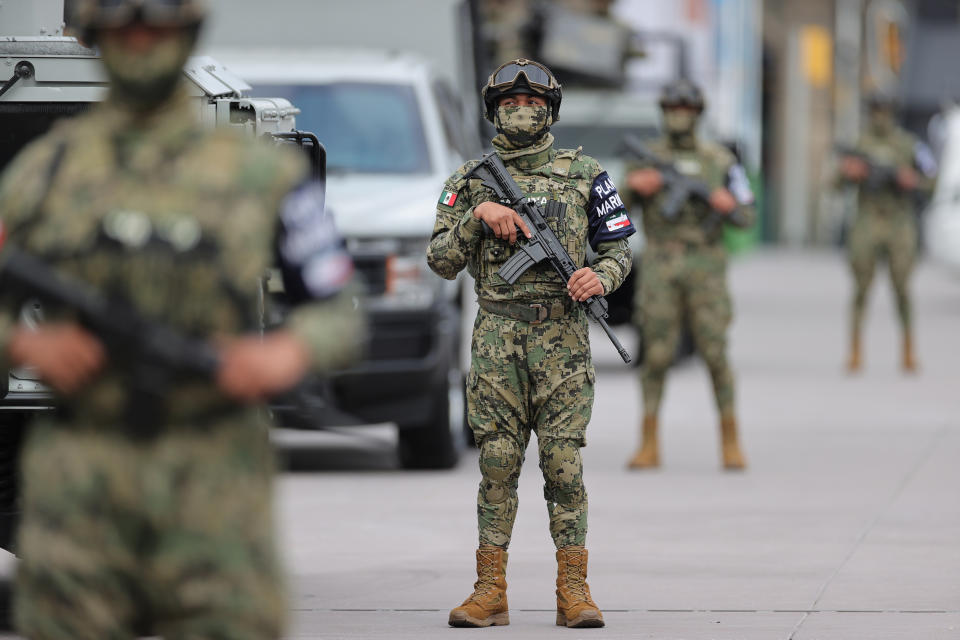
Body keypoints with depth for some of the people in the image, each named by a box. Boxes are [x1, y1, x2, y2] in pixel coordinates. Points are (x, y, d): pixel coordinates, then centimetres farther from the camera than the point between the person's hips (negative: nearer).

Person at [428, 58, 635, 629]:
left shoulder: (583, 173, 8)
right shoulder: (470, 180, 10)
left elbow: (619, 249, 10)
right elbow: (441, 261, 6)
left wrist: (600, 276, -12)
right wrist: (478, 214, -7)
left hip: (561, 336, -1)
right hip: (496, 340, 1)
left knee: (564, 462, -3)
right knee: (498, 463, 1)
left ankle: (574, 590, 1)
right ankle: (491, 591, 4)